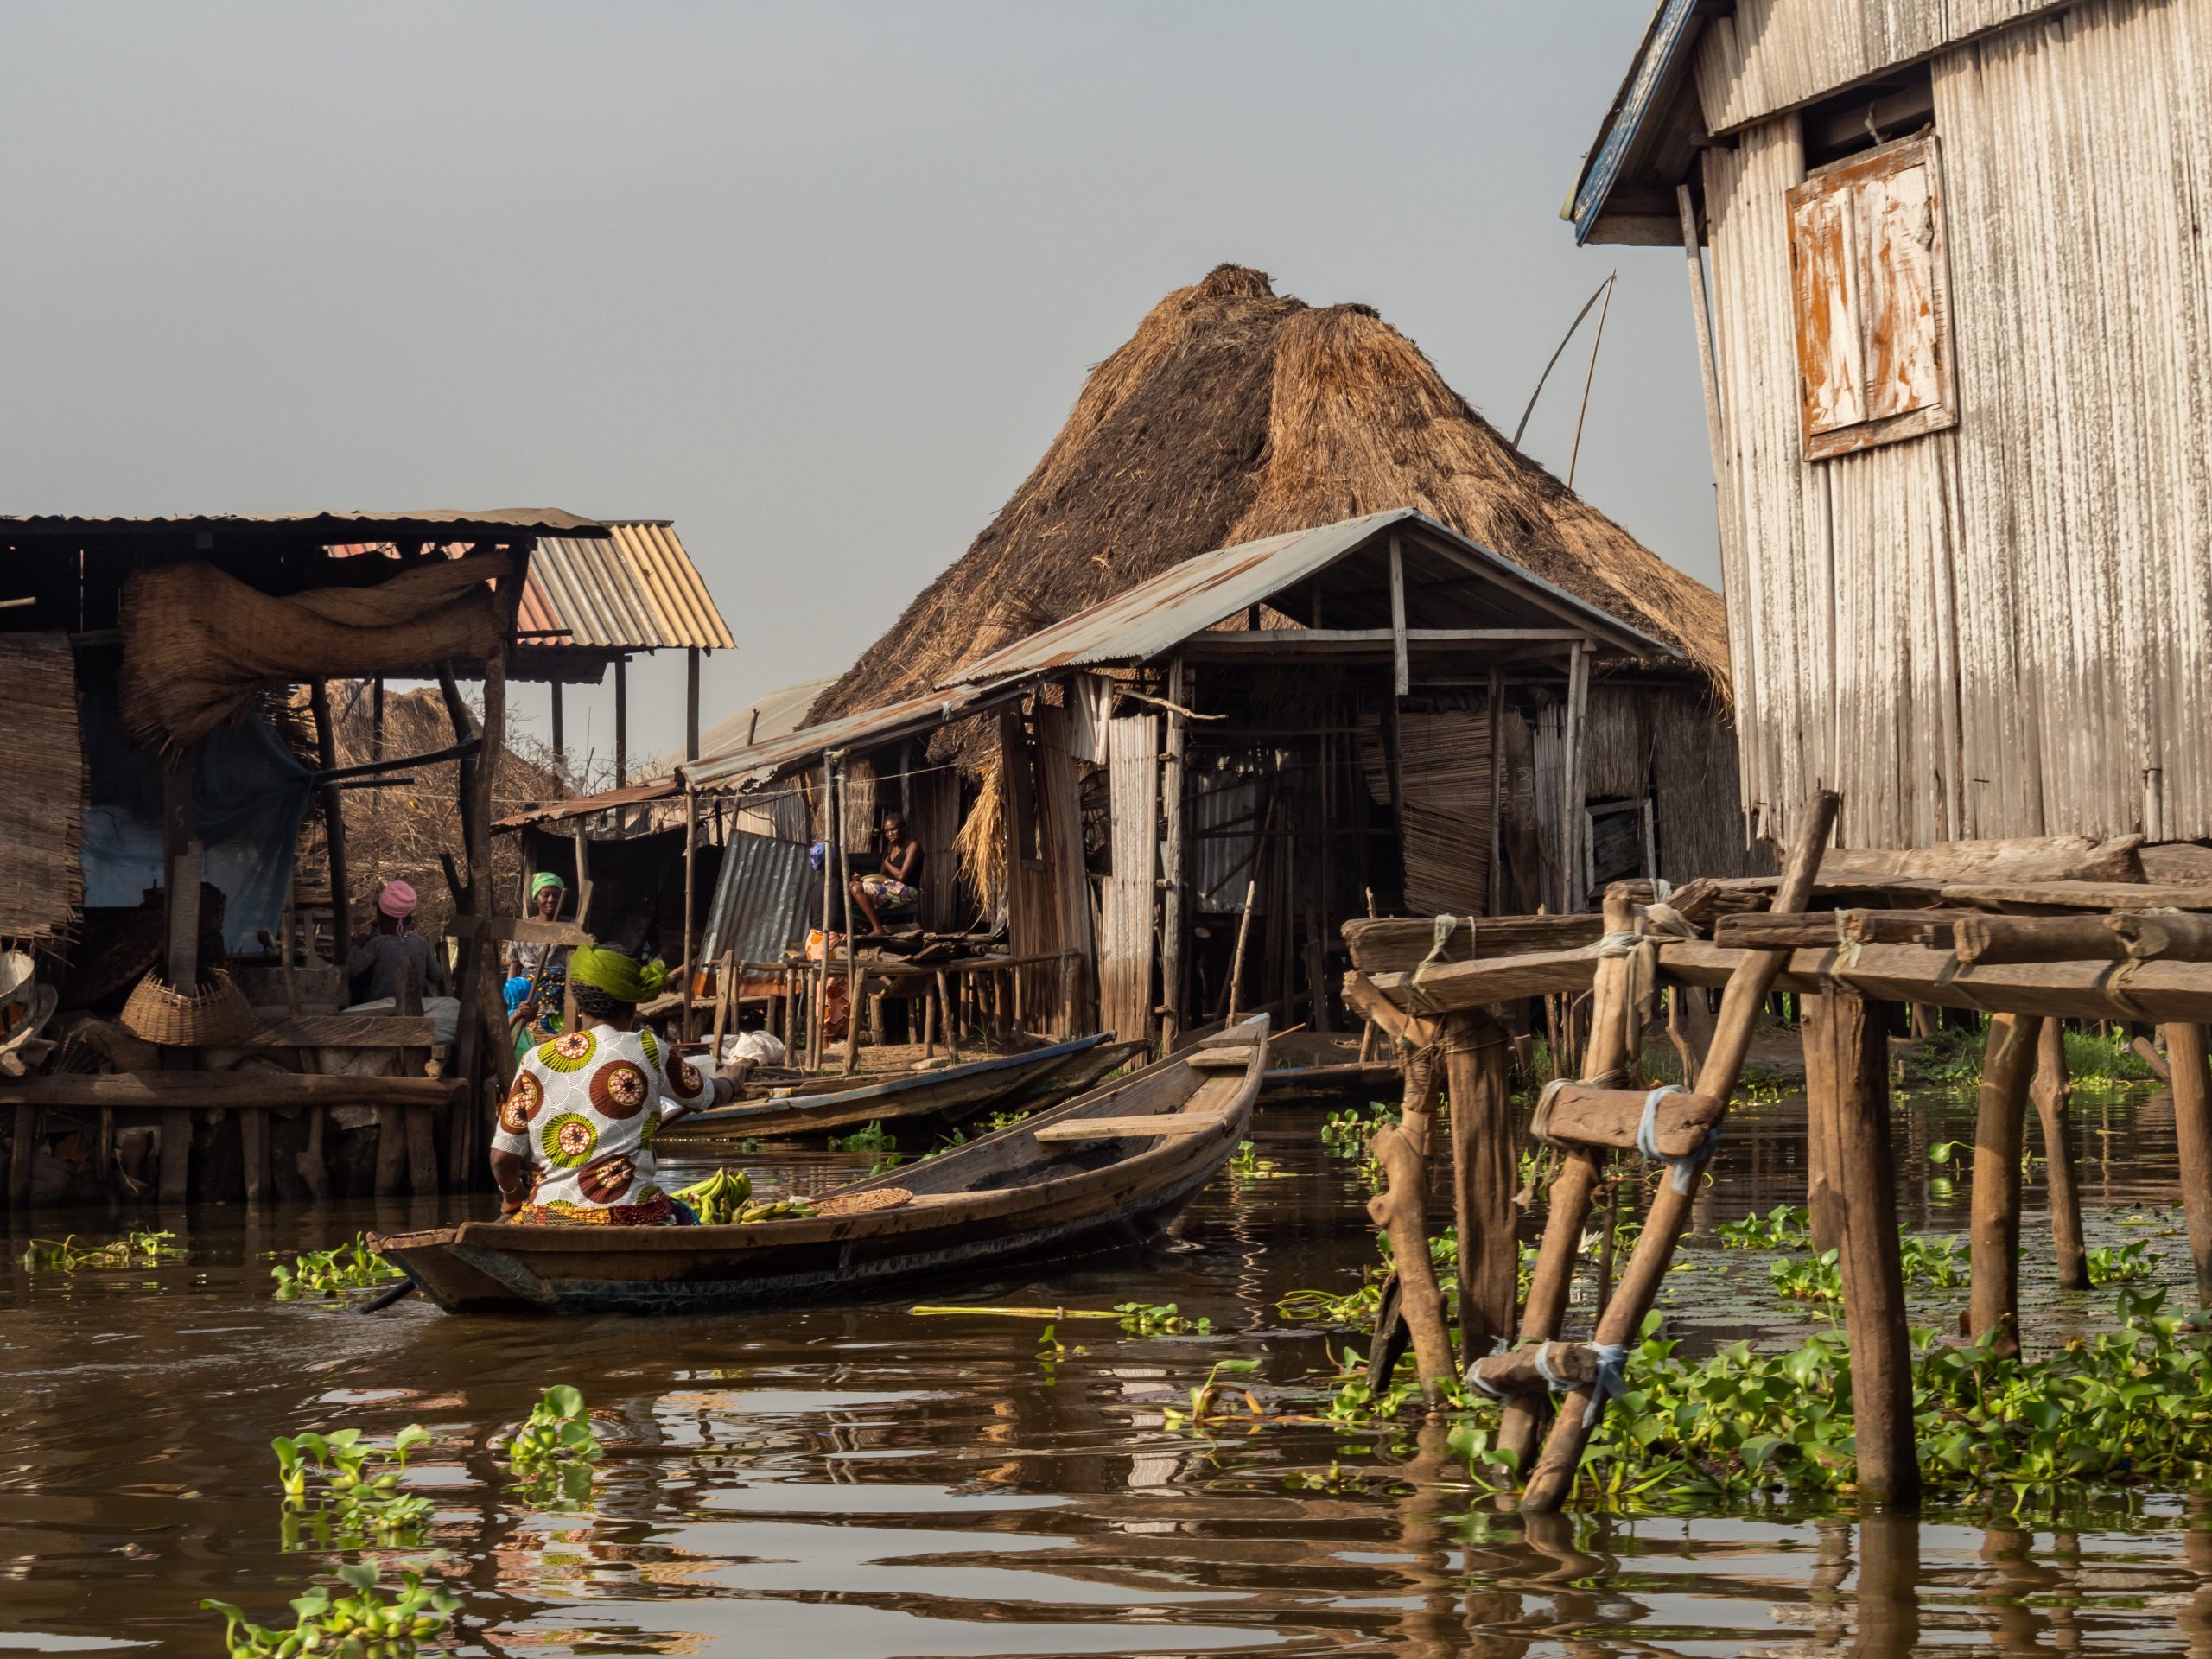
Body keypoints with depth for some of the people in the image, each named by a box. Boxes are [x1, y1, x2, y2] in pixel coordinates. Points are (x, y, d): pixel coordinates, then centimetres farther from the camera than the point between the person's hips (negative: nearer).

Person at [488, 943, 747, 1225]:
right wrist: (728, 1079, 44)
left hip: (547, 1221, 2)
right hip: (630, 1219, -1)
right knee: (683, 1217, 28)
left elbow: (502, 1159, 3)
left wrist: (512, 1195, 25)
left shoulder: (535, 1059, 5)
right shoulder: (646, 1050, 1)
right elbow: (711, 1094, 20)